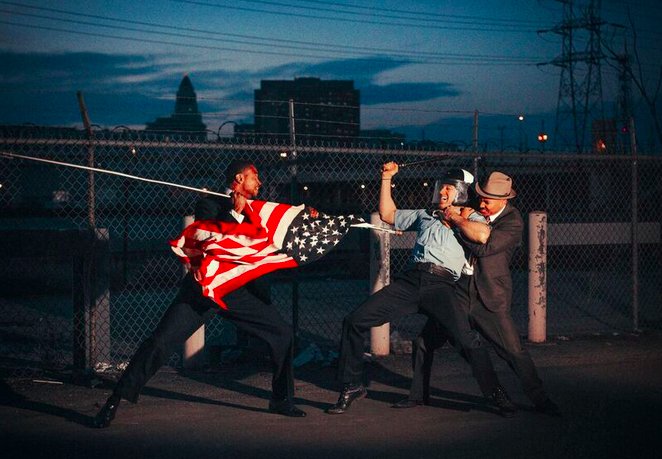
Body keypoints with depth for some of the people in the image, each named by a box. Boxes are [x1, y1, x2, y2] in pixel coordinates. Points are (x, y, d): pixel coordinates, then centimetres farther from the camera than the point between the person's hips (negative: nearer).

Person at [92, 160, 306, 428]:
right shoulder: (209, 205, -4)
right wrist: (235, 213, -21)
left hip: (238, 292, 5)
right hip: (202, 289, -5)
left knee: (283, 334, 1)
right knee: (160, 343, -14)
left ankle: (281, 401, 18)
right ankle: (113, 404, -5)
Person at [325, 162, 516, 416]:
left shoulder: (471, 219, 15)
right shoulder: (425, 215, 31)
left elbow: (482, 236, -9)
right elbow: (388, 214, 37)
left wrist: (455, 217, 5)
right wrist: (387, 179, 34)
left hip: (441, 285, -5)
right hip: (410, 280, 5)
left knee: (466, 338, -27)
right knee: (354, 321, -3)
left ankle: (496, 394, -12)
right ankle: (352, 386, 9)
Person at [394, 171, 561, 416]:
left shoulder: (513, 221, -11)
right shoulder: (474, 210, 5)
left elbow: (484, 248, -24)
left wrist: (456, 221, -19)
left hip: (490, 299, -5)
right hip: (459, 292, 5)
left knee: (515, 351, -8)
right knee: (424, 342, 5)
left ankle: (541, 400, 7)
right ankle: (418, 395, 23)